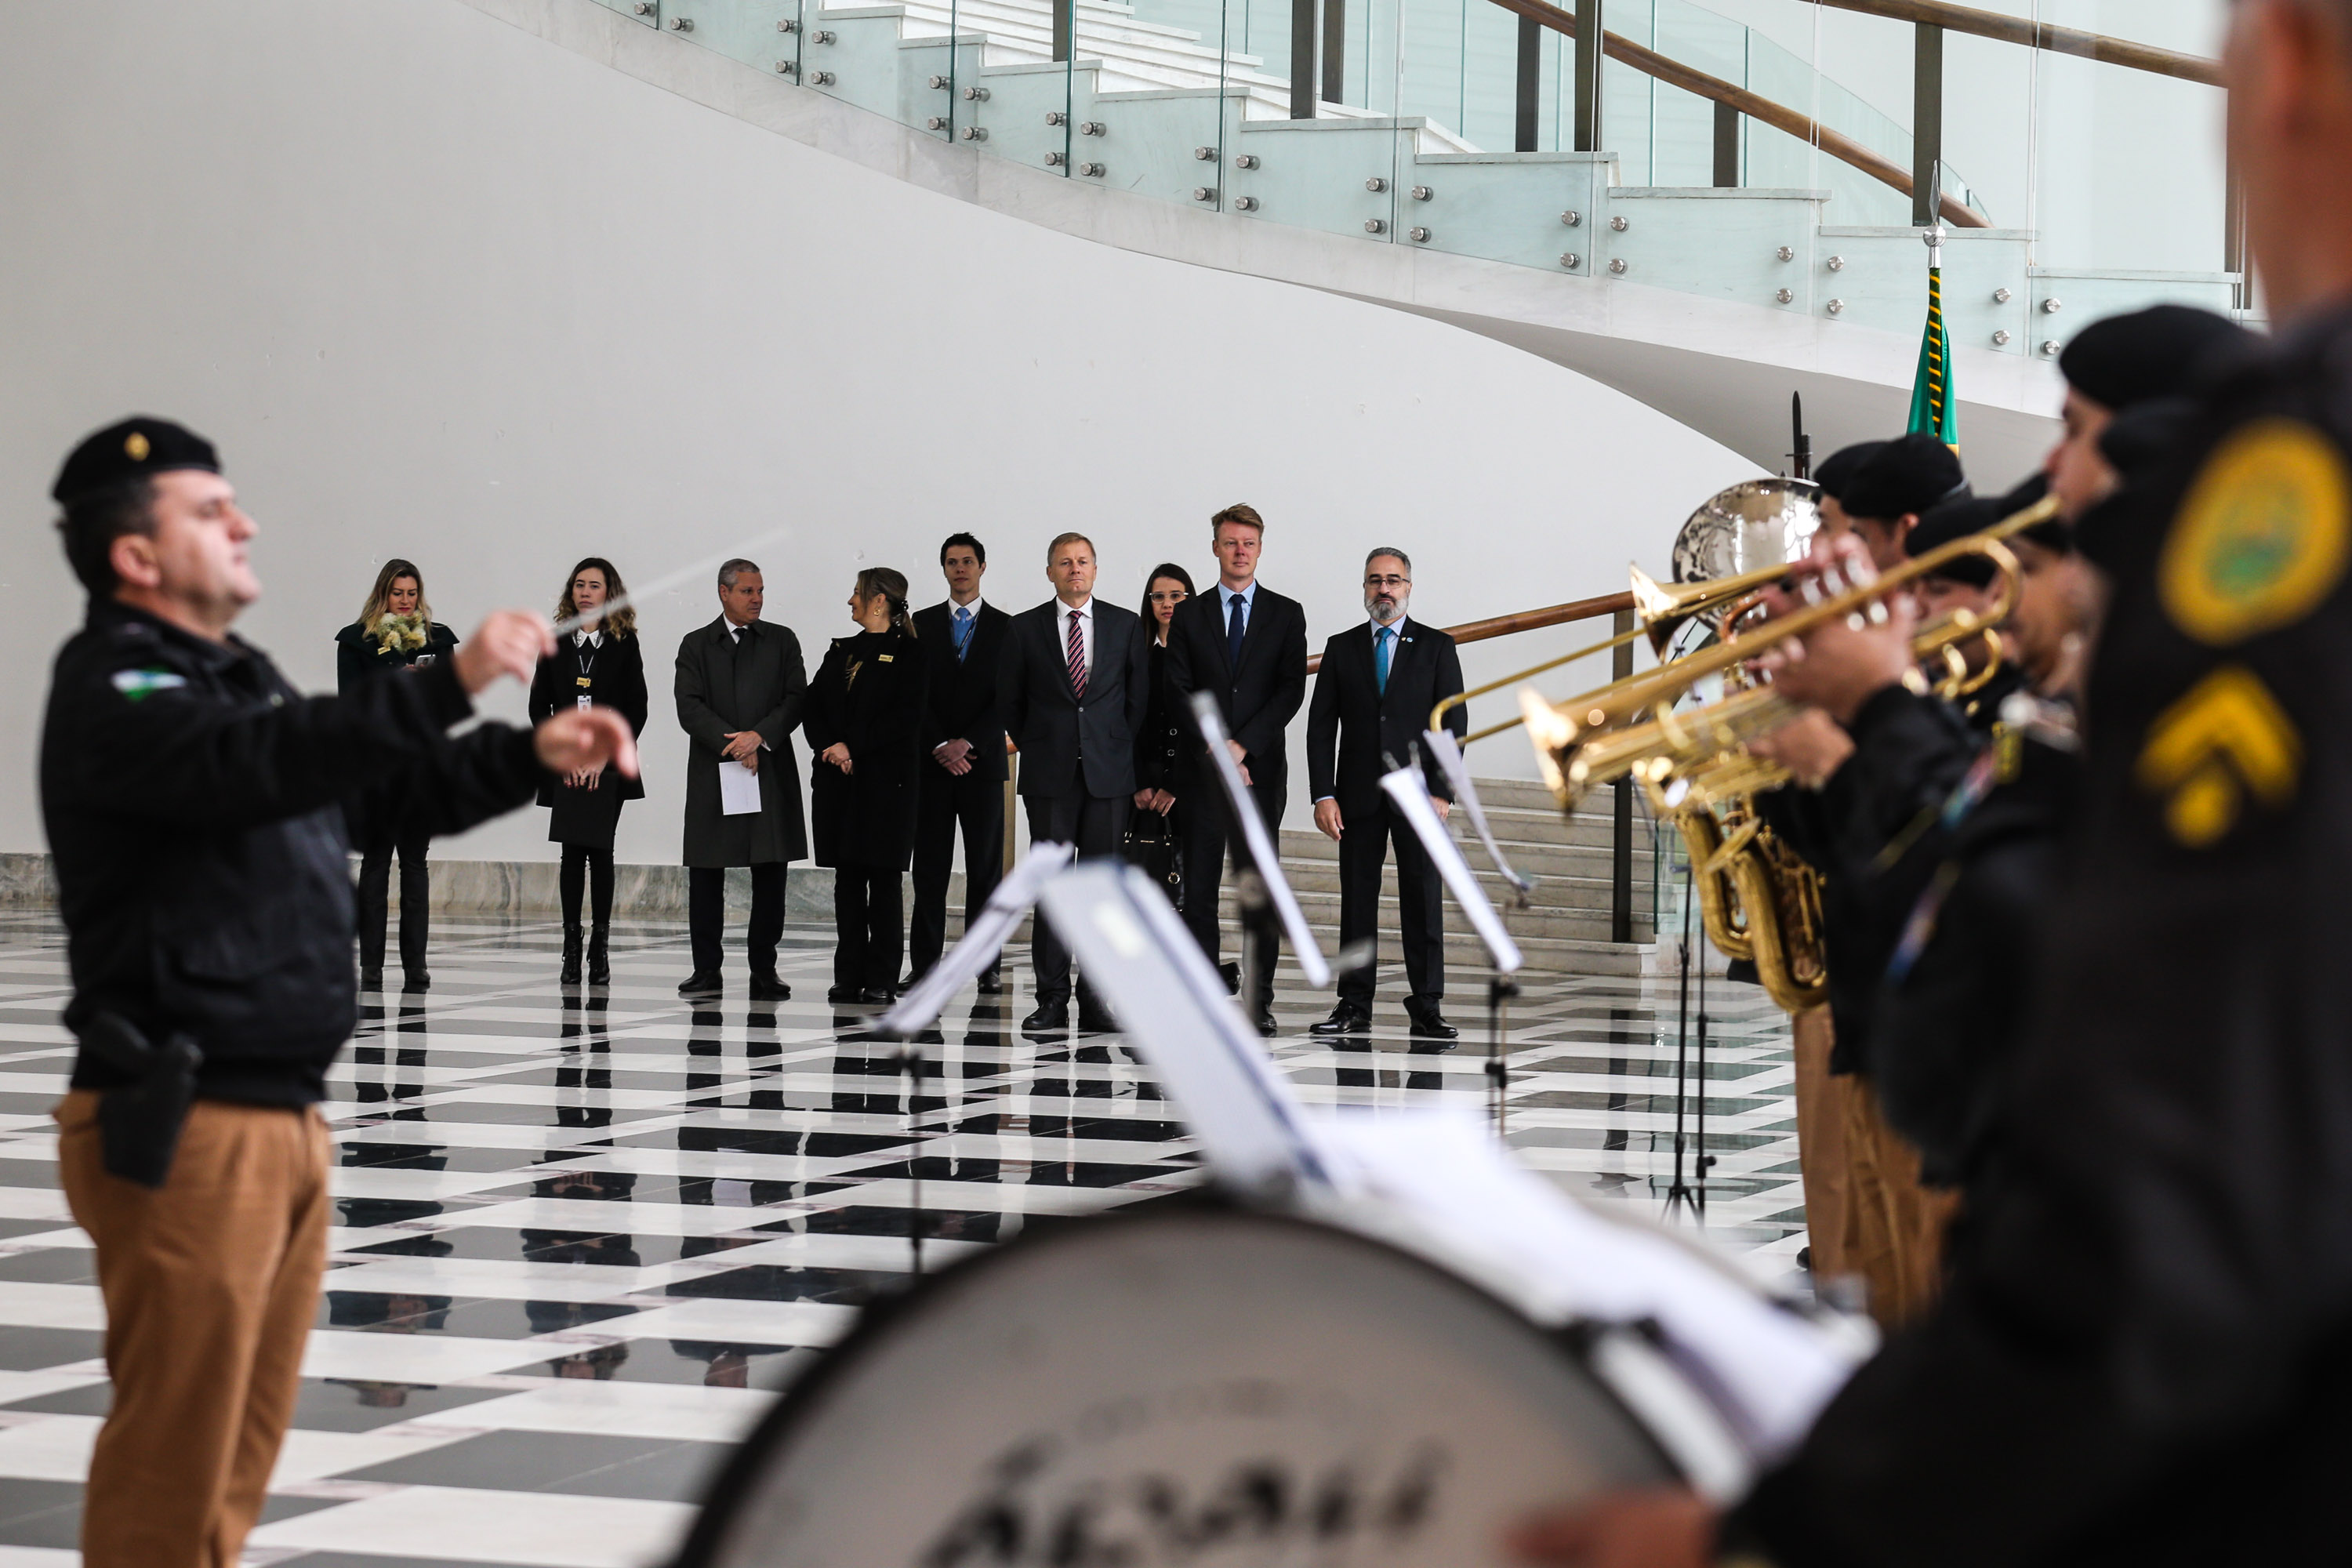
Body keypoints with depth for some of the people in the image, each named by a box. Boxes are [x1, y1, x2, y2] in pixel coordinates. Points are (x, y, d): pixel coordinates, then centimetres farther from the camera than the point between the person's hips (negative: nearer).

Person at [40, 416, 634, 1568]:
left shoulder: (242, 681, 19)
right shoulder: (112, 690, -10)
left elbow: (406, 785, 23)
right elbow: (262, 767, -29)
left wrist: (534, 755, 6)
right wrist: (451, 682, -35)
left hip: (285, 1120, 9)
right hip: (186, 1129, -9)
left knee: (242, 1447, 14)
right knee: (170, 1461, -7)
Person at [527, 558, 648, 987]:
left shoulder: (625, 645, 3)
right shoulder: (556, 644, 9)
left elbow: (636, 710, 0)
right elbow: (539, 706, 7)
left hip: (608, 767, -1)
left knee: (600, 851, -2)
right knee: (573, 853, -3)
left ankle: (600, 950, 2)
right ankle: (571, 950, -3)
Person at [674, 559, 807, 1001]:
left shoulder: (782, 641, 10)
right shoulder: (696, 646, 7)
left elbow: (796, 699, 1)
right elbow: (690, 708, -3)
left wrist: (759, 737, -13)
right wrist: (732, 744, -13)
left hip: (771, 773, 1)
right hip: (712, 774, -1)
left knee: (770, 874, 0)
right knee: (705, 874, 1)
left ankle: (764, 973, 5)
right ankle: (706, 971, 8)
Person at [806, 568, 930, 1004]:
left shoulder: (910, 653, -2)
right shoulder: (841, 652, 17)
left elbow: (906, 716, -11)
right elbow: (814, 707, 11)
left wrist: (853, 746, -15)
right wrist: (830, 747, -8)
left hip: (886, 778, -6)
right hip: (838, 778, 6)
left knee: (883, 880, -4)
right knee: (847, 879, 5)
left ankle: (882, 980, -2)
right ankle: (848, 977, 8)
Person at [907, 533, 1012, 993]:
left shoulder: (1005, 627, 6)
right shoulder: (922, 625, 10)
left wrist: (967, 743, -11)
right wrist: (940, 747, -8)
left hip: (983, 761, -1)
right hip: (932, 762, 1)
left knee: (986, 865, 0)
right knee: (929, 866, 0)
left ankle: (987, 965, 2)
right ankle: (924, 963, 1)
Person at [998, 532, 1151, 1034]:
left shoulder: (1125, 626, 8)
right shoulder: (1024, 629, 6)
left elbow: (1139, 697, 11)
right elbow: (1010, 700, 12)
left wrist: (1120, 750, 6)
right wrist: (1036, 748, 8)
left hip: (1109, 773, 1)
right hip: (1049, 776, -1)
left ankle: (1095, 1000, 5)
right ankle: (1052, 1000, -1)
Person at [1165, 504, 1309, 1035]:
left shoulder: (1286, 615, 8)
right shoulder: (1189, 616, 10)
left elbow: (1291, 689, -1)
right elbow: (1179, 692, 3)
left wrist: (1243, 745, -10)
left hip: (1262, 767, -1)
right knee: (1199, 888, -2)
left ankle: (1259, 1001, 1)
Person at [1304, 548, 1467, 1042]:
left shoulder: (1437, 648, 6)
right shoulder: (1341, 649, 10)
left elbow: (1454, 724, 1)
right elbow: (1320, 727, 7)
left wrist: (1442, 792, -9)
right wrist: (1323, 794, -4)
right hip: (1358, 796, 1)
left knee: (1423, 899, -3)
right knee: (1357, 901, 2)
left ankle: (1426, 1009, -1)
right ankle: (1354, 1006, 6)